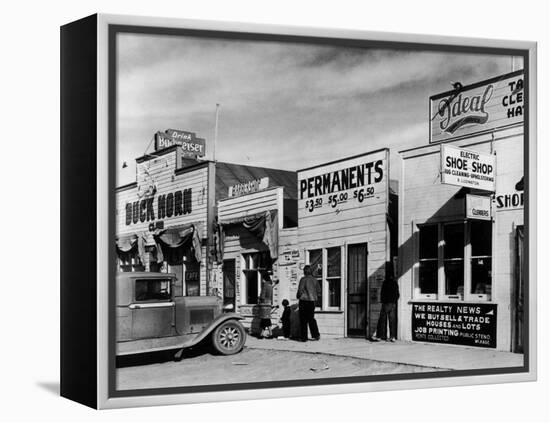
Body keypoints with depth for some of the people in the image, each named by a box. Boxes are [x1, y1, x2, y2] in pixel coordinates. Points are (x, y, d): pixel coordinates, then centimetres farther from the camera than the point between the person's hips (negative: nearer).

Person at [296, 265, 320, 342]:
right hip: (312, 301, 5)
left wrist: (298, 296, 10)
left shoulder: (303, 279, -11)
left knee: (303, 320, 3)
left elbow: (300, 290, -10)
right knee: (311, 319, 15)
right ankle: (316, 335, 7)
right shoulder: (314, 280, 3)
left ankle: (303, 337, 4)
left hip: (304, 301, -5)